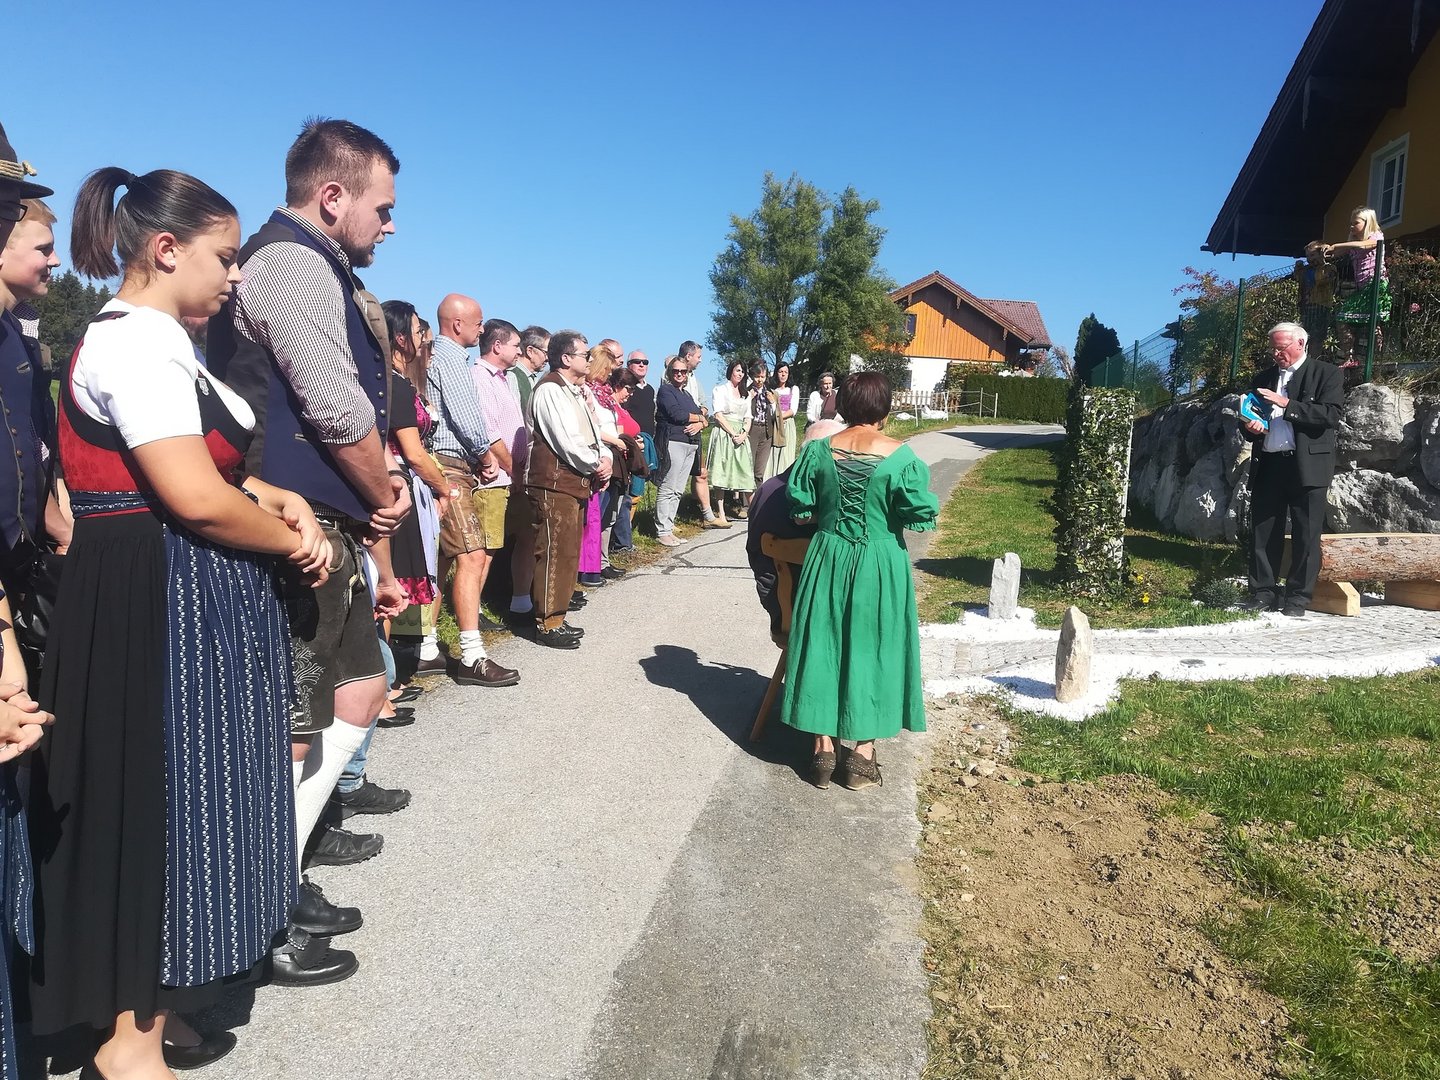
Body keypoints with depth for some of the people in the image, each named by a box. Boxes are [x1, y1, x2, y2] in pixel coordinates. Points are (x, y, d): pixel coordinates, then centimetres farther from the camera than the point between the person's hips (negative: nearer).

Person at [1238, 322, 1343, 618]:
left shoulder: (1327, 374, 2)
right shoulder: (1264, 378, 18)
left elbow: (1330, 416, -11)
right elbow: (1251, 417, 23)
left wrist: (1287, 404, -17)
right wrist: (1250, 428, 0)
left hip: (1307, 466, -5)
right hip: (1267, 466, 5)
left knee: (1306, 536, -2)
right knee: (1262, 533, 5)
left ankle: (1298, 599, 5)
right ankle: (1263, 593, 12)